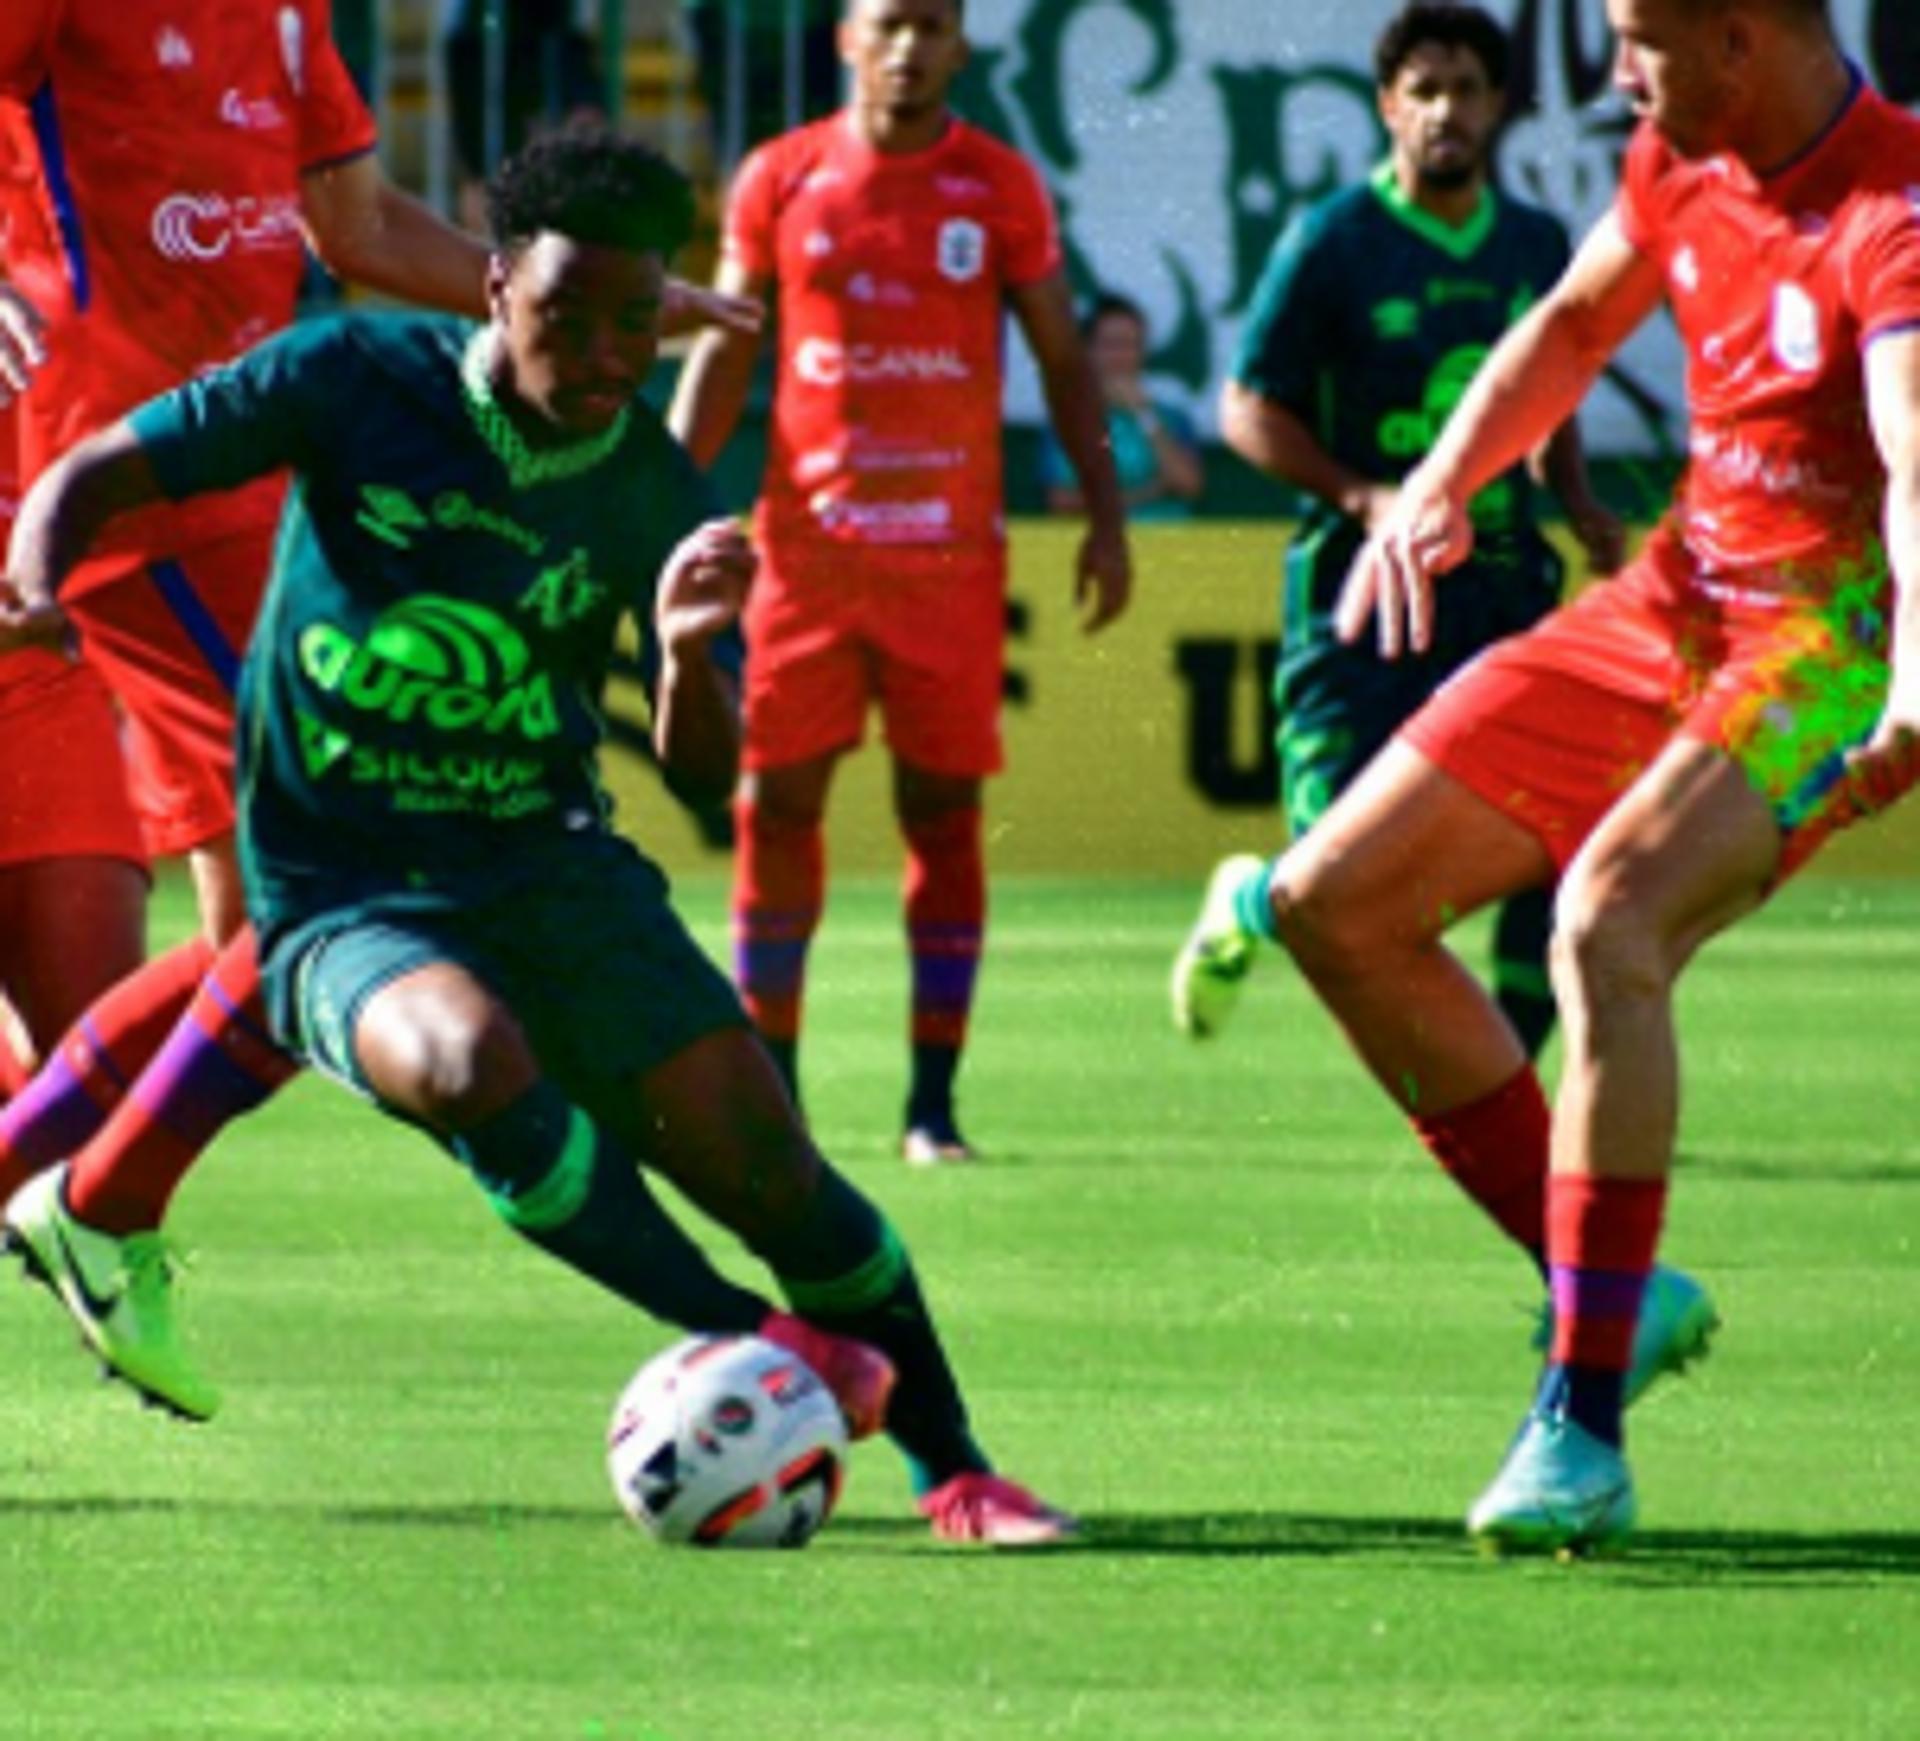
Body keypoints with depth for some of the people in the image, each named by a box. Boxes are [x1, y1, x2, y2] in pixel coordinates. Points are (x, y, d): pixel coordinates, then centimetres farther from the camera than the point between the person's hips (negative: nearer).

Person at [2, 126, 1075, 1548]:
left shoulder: (651, 490, -1)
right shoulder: (357, 380, -7)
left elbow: (709, 766, -2)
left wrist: (688, 653, -25)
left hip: (549, 870, 3)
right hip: (343, 899, -3)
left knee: (759, 1155, -12)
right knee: (473, 1060, -36)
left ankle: (953, 1470, 6)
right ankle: (754, 1348, -20)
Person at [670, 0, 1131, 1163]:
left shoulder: (1000, 187, 4)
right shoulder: (781, 181, 6)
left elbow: (1062, 358, 8)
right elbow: (726, 350, 10)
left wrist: (1105, 513, 1)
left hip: (951, 552, -1)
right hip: (809, 540, 1)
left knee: (944, 808, -2)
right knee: (776, 800, -1)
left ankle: (935, 1100, 1)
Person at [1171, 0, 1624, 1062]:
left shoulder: (1536, 246, 10)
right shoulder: (1333, 243, -5)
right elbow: (1249, 412, -3)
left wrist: (1575, 501, 8)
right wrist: (1363, 497, -16)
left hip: (1501, 583, 4)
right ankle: (1245, 906, 30)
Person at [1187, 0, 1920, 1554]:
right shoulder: (1683, 161, 4)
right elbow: (1574, 326, 25)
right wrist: (1440, 483, 11)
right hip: (1675, 600, 9)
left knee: (1605, 918, -34)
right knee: (1333, 901, 5)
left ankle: (1583, 1436, -29)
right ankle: (1609, 1295, 11)